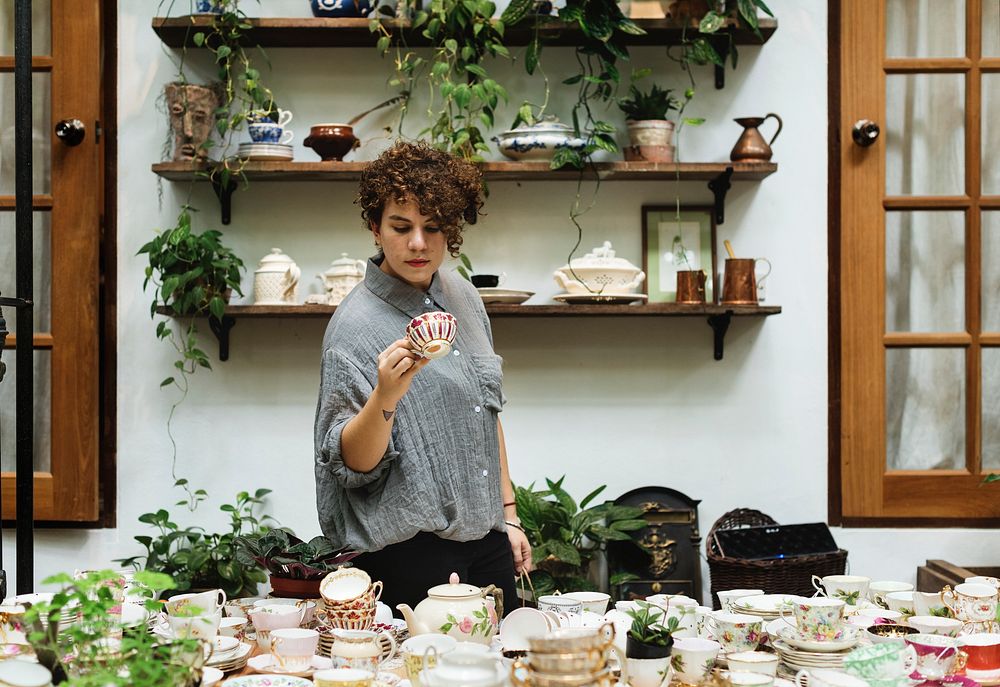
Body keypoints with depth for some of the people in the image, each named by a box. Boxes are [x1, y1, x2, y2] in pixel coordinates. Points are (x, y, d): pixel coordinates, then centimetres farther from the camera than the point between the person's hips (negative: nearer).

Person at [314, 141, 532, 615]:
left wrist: (509, 515, 15)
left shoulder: (463, 296, 7)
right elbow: (352, 461, -15)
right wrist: (387, 393, -32)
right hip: (411, 554, -6)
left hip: (487, 541, 7)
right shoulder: (355, 325, -13)